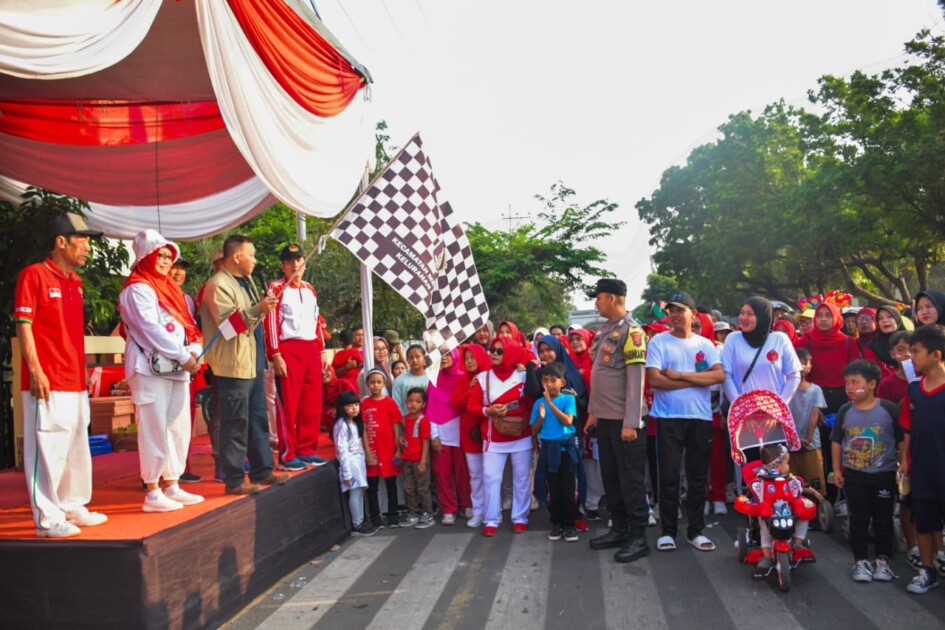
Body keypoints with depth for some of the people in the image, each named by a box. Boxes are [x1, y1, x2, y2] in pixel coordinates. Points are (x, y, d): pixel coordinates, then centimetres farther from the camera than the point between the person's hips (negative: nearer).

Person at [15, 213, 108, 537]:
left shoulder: (75, 281, 15)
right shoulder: (33, 275, -8)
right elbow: (23, 326, -12)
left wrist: (83, 372, 17)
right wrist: (35, 370, -17)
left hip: (75, 382, 8)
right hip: (47, 383, -8)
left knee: (76, 447, 14)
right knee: (47, 447, -4)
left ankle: (73, 507, 25)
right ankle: (47, 517, 3)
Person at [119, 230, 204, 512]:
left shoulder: (169, 287, 20)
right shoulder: (137, 288, -6)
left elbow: (186, 323, 15)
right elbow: (151, 329, -15)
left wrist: (194, 348, -4)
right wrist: (183, 357, -15)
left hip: (177, 368, 8)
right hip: (151, 367, -8)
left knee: (179, 427, 10)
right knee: (155, 429, -6)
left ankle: (172, 486, 18)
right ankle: (153, 493, 1)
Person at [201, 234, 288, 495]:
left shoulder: (245, 281, 18)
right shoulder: (218, 285, -12)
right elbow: (229, 322, -22)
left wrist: (265, 305, 15)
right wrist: (258, 309, -28)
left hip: (253, 363, 10)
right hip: (233, 365, -10)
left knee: (258, 420, 15)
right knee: (236, 424, -5)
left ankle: (262, 470, 25)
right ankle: (234, 480, 2)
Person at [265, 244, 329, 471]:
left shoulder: (310, 289, 17)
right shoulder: (276, 288, -3)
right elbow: (270, 323, -9)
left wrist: (322, 350, 15)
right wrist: (275, 355, -16)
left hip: (311, 350, 7)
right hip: (289, 350, -6)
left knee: (312, 403, 8)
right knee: (288, 404, -3)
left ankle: (306, 450, 18)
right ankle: (287, 456, 3)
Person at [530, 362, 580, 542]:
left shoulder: (568, 398, -4)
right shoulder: (539, 402, 3)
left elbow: (568, 420, -18)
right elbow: (534, 431, 5)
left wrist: (550, 403, -20)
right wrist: (541, 417, -13)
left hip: (566, 448, -2)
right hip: (549, 449, 2)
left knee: (568, 489, 1)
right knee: (554, 489, 8)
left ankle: (569, 524, 10)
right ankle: (556, 523, 17)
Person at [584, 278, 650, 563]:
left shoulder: (631, 331, -13)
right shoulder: (604, 331, 12)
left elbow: (635, 379, -18)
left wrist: (631, 422, -21)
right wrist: (592, 411, 16)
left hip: (624, 420, -8)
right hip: (604, 418, 9)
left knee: (631, 478, -1)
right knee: (610, 476, 14)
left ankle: (639, 537, 8)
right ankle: (619, 529, 25)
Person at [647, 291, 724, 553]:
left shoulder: (705, 344, 8)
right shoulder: (659, 342, -1)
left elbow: (719, 375, -7)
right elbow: (654, 379, -12)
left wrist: (679, 375, -12)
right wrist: (695, 380, -8)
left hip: (701, 418, 3)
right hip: (668, 418, -2)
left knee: (698, 476, 8)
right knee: (669, 476, 1)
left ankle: (696, 530, 19)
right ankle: (667, 531, 12)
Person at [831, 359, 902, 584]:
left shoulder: (889, 409, -11)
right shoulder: (845, 411, -3)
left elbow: (902, 441, -2)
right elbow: (836, 441, 6)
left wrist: (903, 467, -3)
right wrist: (836, 469, 6)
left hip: (884, 475, -2)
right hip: (854, 475, 2)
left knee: (883, 519, 9)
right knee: (858, 519, 8)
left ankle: (882, 560, 23)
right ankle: (861, 560, 18)